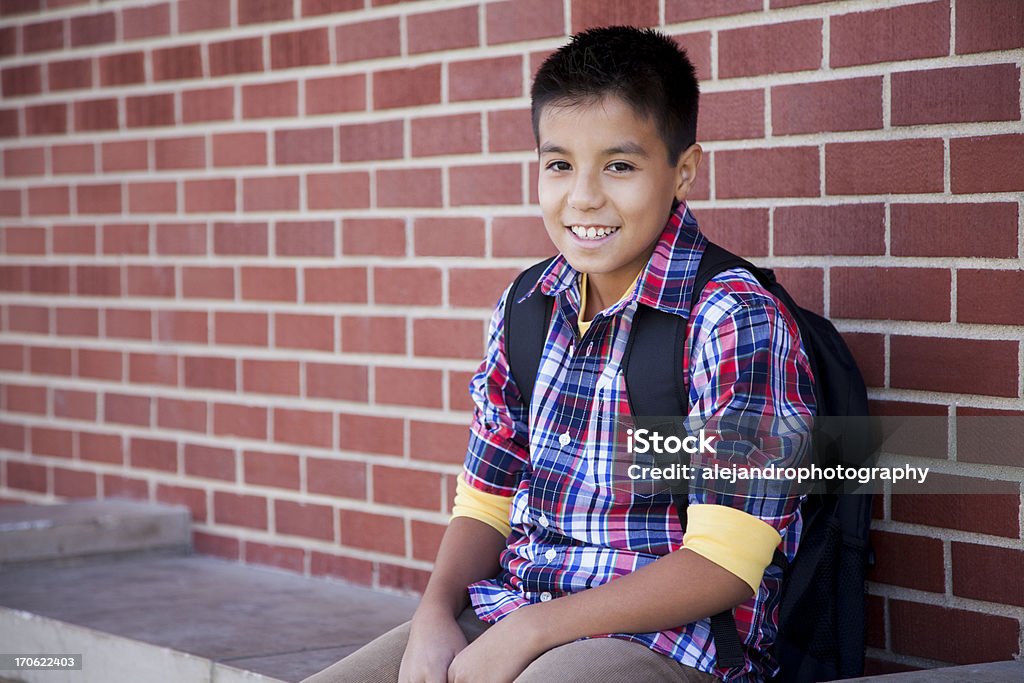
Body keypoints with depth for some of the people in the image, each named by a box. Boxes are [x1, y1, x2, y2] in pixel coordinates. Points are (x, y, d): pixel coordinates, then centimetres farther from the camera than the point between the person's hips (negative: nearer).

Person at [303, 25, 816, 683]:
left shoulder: (735, 321, -13)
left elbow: (724, 566, -17)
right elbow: (487, 503, 13)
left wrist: (530, 630, -19)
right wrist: (435, 614, -7)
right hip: (511, 612, 6)